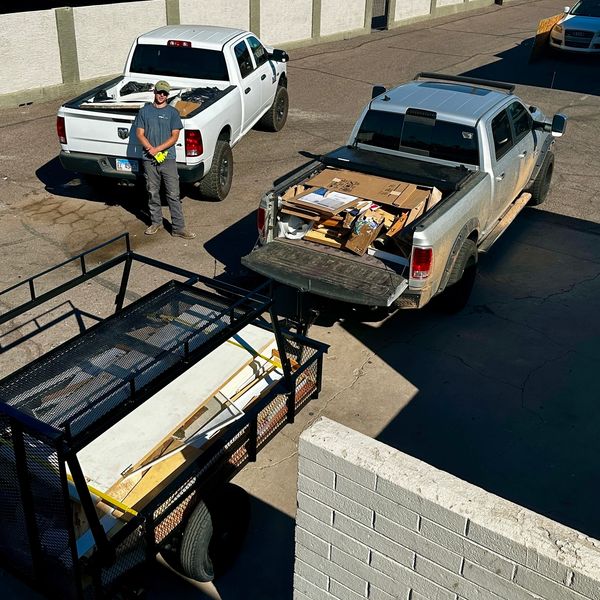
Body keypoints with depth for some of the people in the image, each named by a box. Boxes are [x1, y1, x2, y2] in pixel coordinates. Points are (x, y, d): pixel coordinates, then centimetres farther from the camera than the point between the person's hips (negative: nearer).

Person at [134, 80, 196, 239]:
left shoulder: (172, 112, 2)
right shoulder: (145, 111, 7)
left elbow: (175, 136, -4)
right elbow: (139, 133, 3)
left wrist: (158, 149, -15)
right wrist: (151, 149, -14)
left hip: (168, 158, -2)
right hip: (149, 160, 2)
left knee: (173, 194, -4)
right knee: (152, 193, 12)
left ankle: (179, 228, -2)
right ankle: (156, 222, 27)